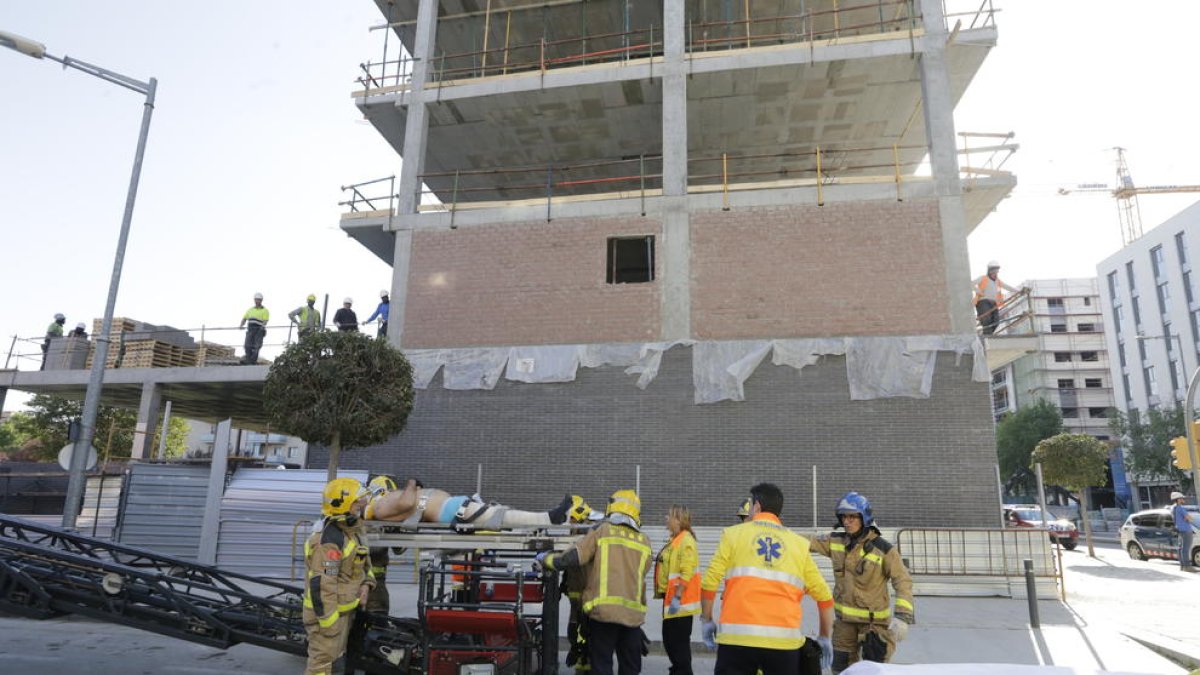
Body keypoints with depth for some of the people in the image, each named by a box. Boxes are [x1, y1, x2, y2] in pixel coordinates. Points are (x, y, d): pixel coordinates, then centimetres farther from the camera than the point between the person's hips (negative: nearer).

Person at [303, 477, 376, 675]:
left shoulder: (352, 528, 5)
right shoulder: (329, 540, -27)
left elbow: (364, 561, 18)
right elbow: (321, 584, -28)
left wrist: (366, 583, 0)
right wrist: (329, 624, -25)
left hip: (345, 608, 10)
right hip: (328, 610, -10)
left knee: (333, 656, 23)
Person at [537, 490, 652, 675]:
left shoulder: (601, 532, -3)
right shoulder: (644, 542, 6)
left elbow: (571, 559, -9)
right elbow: (639, 575, 12)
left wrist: (545, 558, 6)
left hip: (604, 610, -3)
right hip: (633, 613, 3)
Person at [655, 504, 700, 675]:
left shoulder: (686, 540, -15)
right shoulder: (676, 540, 16)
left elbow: (686, 572, -23)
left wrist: (677, 597, -25)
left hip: (679, 601, -10)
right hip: (671, 598, 10)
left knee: (679, 643, -5)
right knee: (670, 641, 17)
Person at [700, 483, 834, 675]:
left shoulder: (733, 534, 5)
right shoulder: (799, 543, 11)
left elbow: (709, 582, -1)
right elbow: (823, 594, 11)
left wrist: (706, 620, 13)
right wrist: (825, 637, 23)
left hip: (737, 637, -2)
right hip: (784, 640, 2)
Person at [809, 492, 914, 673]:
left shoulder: (883, 549, -16)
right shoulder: (836, 542, -2)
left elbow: (903, 581, -15)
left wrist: (902, 616, -24)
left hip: (875, 620, -5)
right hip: (844, 619, 5)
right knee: (841, 668, 16)